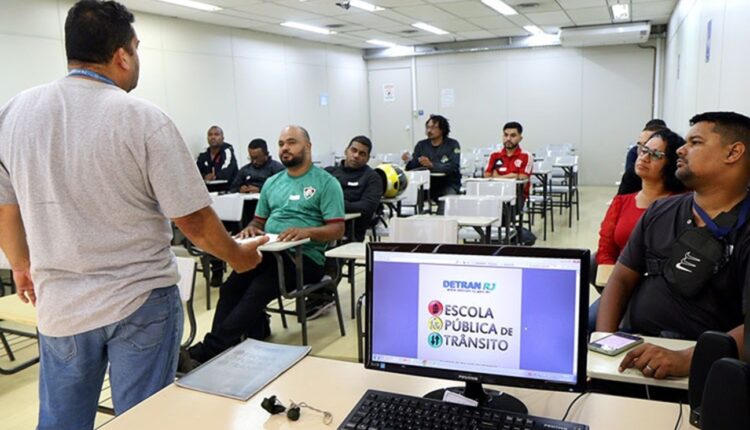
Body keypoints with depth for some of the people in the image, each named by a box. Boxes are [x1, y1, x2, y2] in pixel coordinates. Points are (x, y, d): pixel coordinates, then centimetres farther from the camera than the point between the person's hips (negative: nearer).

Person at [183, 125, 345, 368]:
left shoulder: (326, 182, 0)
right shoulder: (272, 183, 19)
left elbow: (337, 230, -7)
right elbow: (259, 221, 23)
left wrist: (307, 231, -26)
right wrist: (250, 229, -2)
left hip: (305, 256, -6)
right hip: (268, 251, 6)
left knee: (257, 291, -29)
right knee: (230, 288, -22)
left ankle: (206, 352, -29)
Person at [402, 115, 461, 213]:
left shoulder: (453, 144, -1)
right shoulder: (421, 145, 10)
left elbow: (453, 167, -17)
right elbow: (413, 167, 1)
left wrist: (431, 165, -31)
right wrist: (409, 161, -23)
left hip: (448, 184, -4)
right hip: (427, 183, 4)